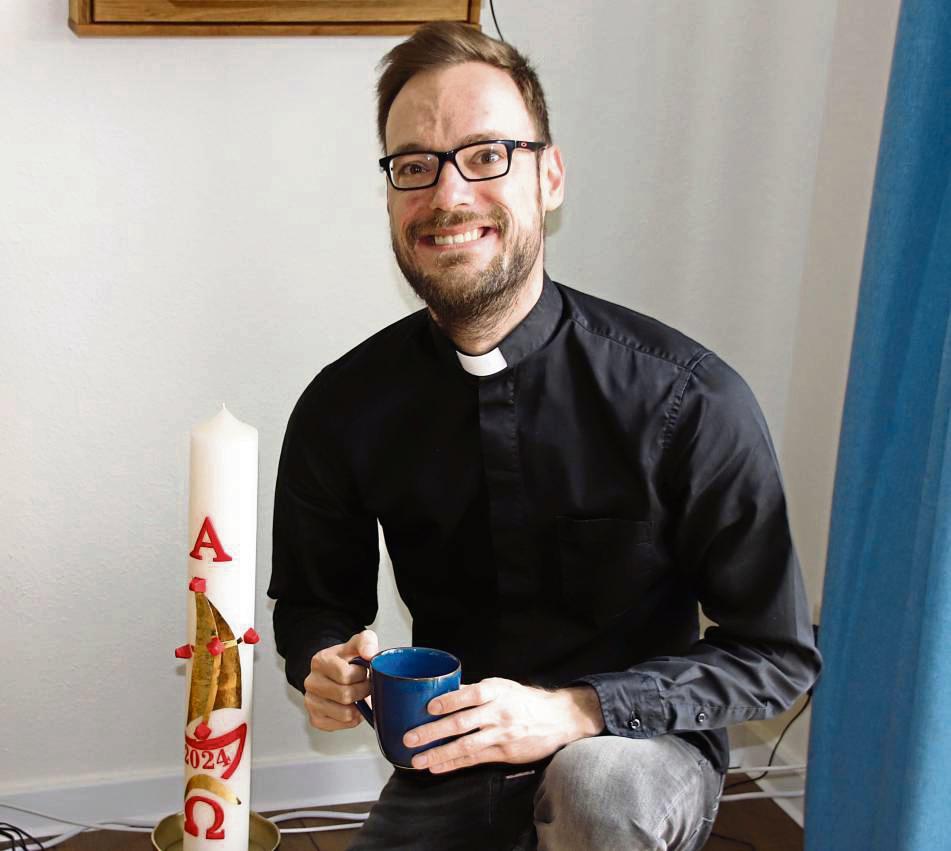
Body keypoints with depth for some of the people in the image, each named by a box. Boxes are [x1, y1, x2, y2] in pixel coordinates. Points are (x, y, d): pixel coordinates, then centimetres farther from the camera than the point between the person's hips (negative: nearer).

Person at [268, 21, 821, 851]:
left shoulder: (688, 401, -18)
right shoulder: (344, 409, -9)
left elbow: (777, 654, -11)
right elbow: (313, 600, 8)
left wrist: (573, 711, -24)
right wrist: (326, 667, -16)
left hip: (635, 754, -3)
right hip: (450, 769, 4)